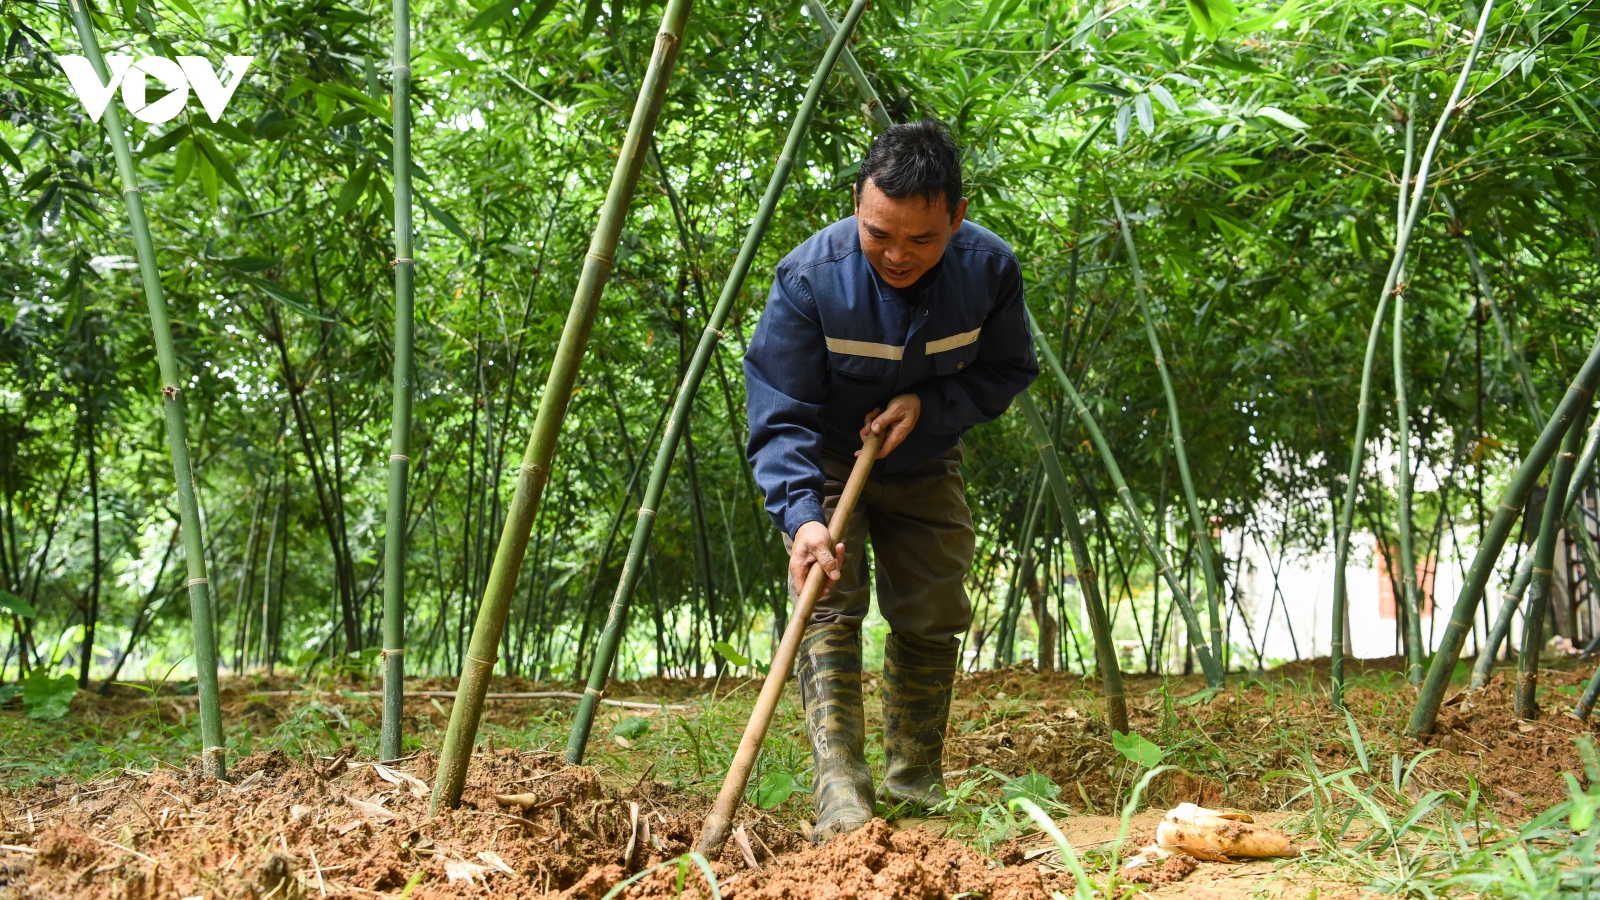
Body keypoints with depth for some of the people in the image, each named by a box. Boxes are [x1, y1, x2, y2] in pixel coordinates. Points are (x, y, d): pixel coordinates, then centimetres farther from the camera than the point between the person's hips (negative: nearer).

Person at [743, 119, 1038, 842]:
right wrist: (801, 514, -43)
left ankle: (916, 783, 19)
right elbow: (780, 415, -29)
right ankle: (840, 786, -18)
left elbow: (1008, 372, -7)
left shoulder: (989, 268, -22)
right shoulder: (809, 276, -31)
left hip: (924, 464, 3)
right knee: (828, 607, -17)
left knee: (933, 617, 5)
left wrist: (926, 405, -25)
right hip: (826, 463, -3)